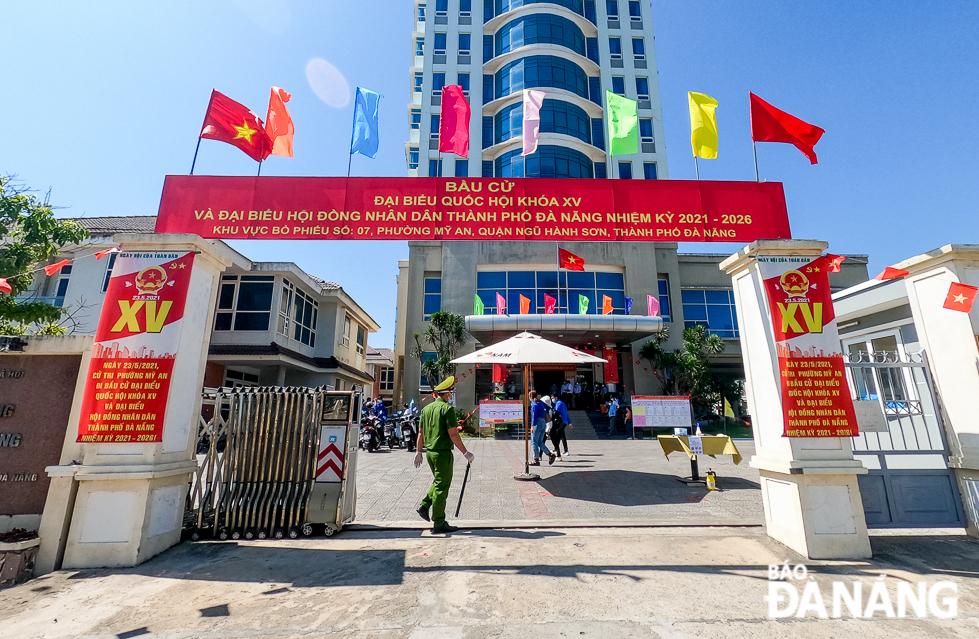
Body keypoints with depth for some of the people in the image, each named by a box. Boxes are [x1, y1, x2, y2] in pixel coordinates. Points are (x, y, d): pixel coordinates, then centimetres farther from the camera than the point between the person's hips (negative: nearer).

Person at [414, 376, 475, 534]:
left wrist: (418, 452, 22)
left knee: (438, 482, 25)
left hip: (429, 452, 8)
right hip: (443, 452, -7)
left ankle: (424, 506, 16)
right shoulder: (447, 408, -13)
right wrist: (465, 453, -11)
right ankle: (439, 524, 10)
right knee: (441, 487, 1)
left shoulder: (426, 409, 10)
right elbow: (453, 434, -17)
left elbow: (421, 433, 14)